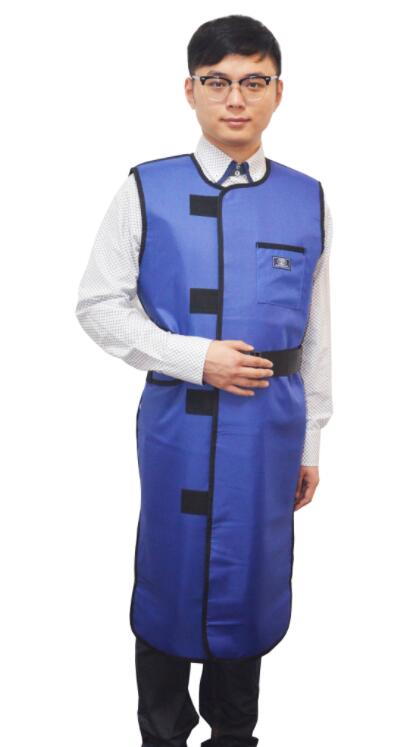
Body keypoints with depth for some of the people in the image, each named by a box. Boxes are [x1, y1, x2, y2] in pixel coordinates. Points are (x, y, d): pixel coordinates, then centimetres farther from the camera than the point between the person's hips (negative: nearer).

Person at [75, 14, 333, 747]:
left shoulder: (307, 200, 2)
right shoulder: (147, 191, -5)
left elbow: (316, 334, 5)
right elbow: (98, 304, -3)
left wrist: (310, 442, 8)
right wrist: (192, 358, -15)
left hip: (270, 422, 2)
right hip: (178, 418, -2)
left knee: (251, 575, 15)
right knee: (170, 576, 12)